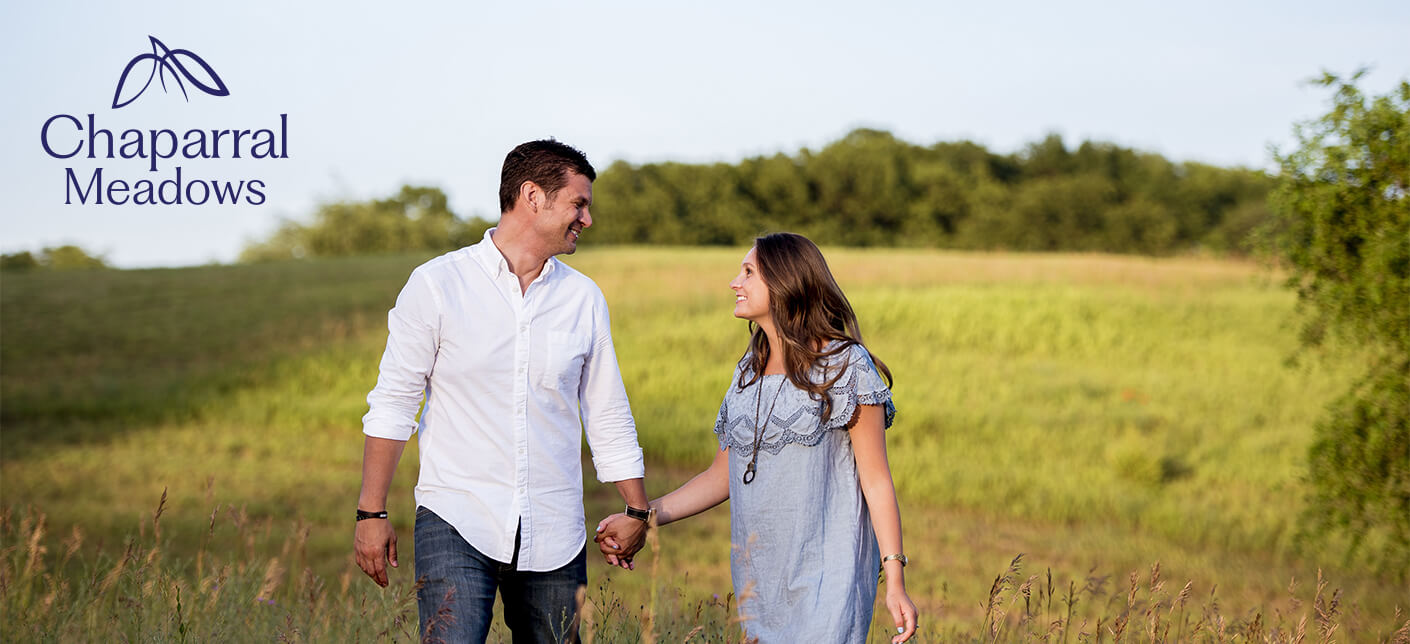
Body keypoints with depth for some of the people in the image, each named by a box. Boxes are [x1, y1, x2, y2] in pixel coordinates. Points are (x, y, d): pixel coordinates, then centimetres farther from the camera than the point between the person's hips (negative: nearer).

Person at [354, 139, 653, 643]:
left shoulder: (584, 299, 8)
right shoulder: (436, 285, -2)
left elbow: (608, 415, 15)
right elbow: (392, 403, 0)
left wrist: (638, 511, 13)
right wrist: (371, 512, -3)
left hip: (553, 535, 4)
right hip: (456, 523, -4)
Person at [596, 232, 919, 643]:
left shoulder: (844, 366, -5)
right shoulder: (749, 371, 14)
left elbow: (876, 480, -7)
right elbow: (722, 475, 17)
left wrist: (895, 580, -13)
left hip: (826, 578, -6)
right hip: (759, 575, 6)